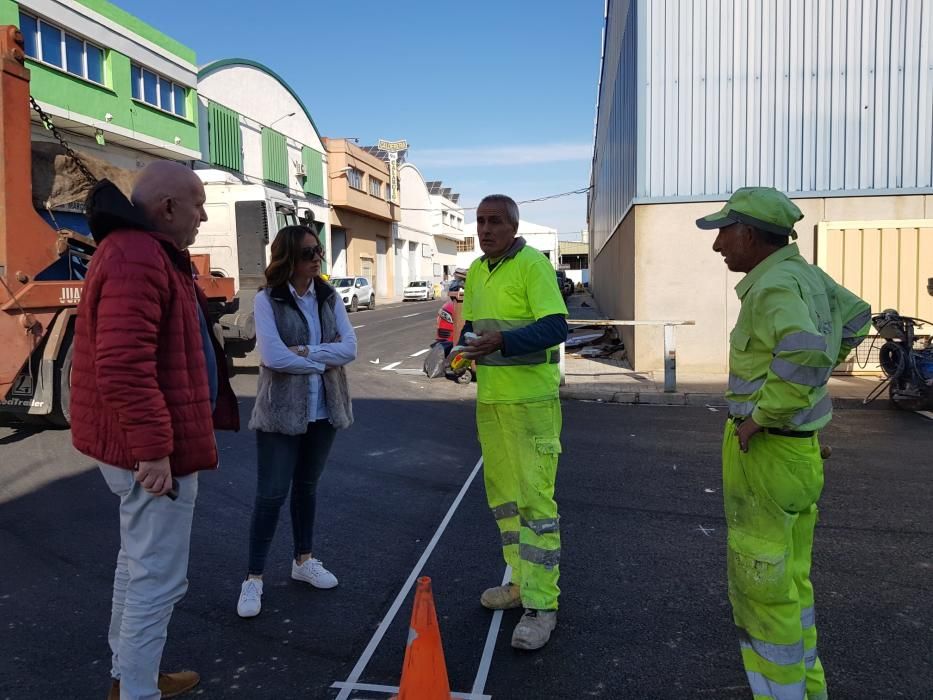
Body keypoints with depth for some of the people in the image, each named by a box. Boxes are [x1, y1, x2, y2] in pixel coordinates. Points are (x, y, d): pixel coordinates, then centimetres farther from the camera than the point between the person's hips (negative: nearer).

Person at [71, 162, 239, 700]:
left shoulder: (146, 251, 15)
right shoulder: (137, 258, -21)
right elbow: (123, 366, -30)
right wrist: (154, 448, -28)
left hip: (147, 444, 11)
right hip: (154, 451, -11)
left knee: (138, 563, 22)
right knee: (159, 578, 0)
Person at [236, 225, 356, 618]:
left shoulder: (329, 298, 4)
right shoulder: (267, 300, -9)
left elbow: (350, 347, -7)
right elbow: (273, 356, -21)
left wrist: (304, 353, -17)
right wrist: (323, 362, -10)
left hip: (323, 409, 5)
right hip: (281, 411, -4)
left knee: (307, 486, 18)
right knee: (271, 493, 0)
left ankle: (303, 561, 33)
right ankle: (254, 578, 14)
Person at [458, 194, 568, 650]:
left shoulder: (532, 264, -11)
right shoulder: (475, 271, 13)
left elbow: (556, 327, -21)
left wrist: (501, 342, -32)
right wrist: (463, 348, 0)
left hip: (531, 400, -8)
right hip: (490, 399, 8)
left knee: (534, 498, -5)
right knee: (502, 494, 16)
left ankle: (541, 606, 6)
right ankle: (522, 582, 32)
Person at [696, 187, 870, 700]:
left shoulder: (775, 286, -21)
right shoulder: (802, 273, 7)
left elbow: (805, 355, -39)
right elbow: (854, 316, 25)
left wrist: (758, 416, -25)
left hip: (763, 451, -10)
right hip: (796, 448, 10)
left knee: (761, 584, 3)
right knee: (789, 577, 21)